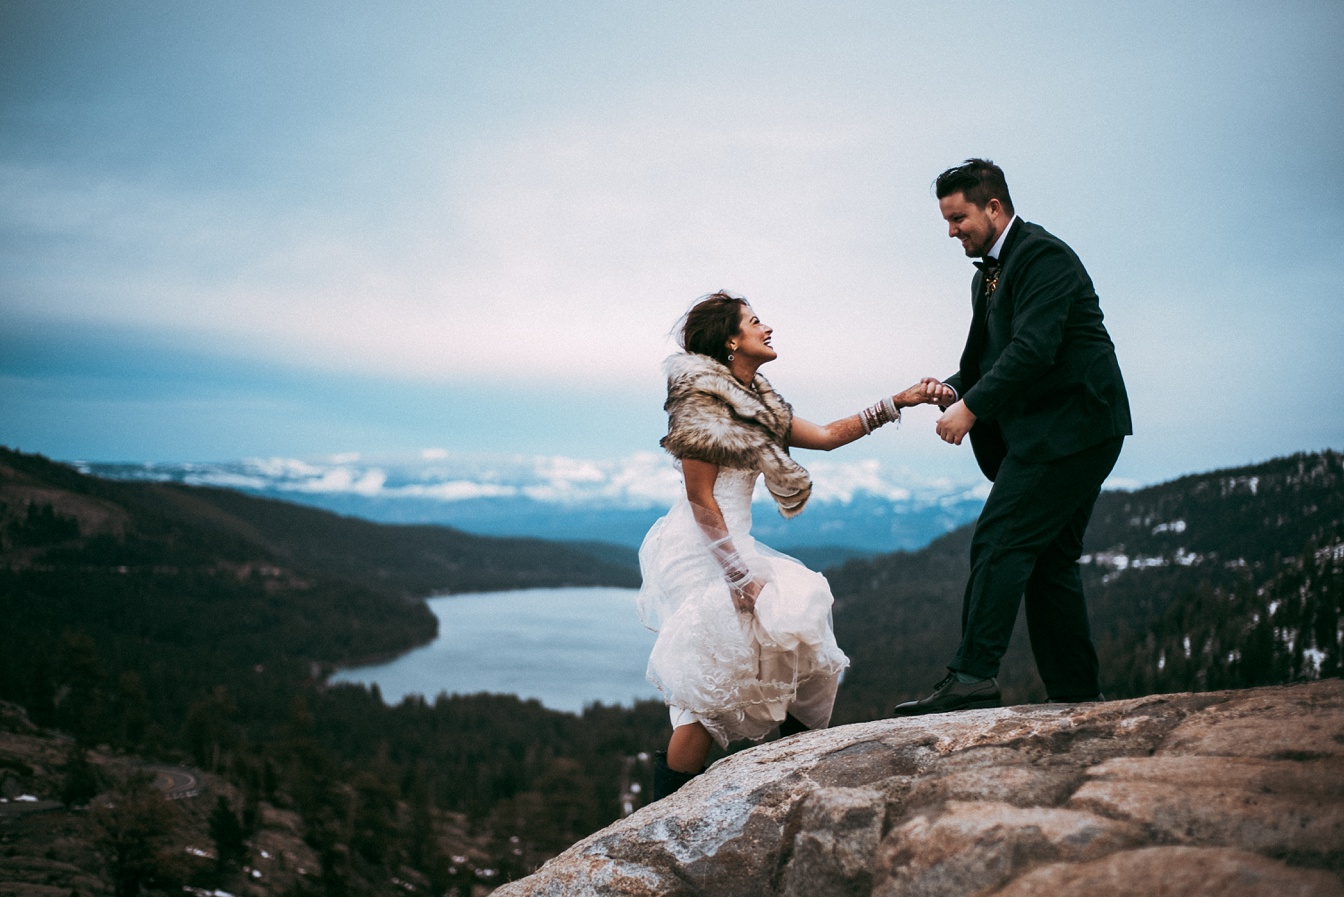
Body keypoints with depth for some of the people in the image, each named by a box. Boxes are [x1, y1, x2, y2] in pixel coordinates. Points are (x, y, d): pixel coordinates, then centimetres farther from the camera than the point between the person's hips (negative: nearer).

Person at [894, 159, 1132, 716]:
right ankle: (1077, 693, 15)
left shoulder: (1044, 256, -12)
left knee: (999, 542, -15)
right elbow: (986, 355, 19)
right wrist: (956, 388, -2)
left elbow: (1033, 347, -23)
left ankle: (972, 677, -16)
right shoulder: (988, 275, 18)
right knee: (1049, 560, 10)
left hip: (1070, 424, -10)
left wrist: (973, 406, -24)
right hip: (1049, 431, 10)